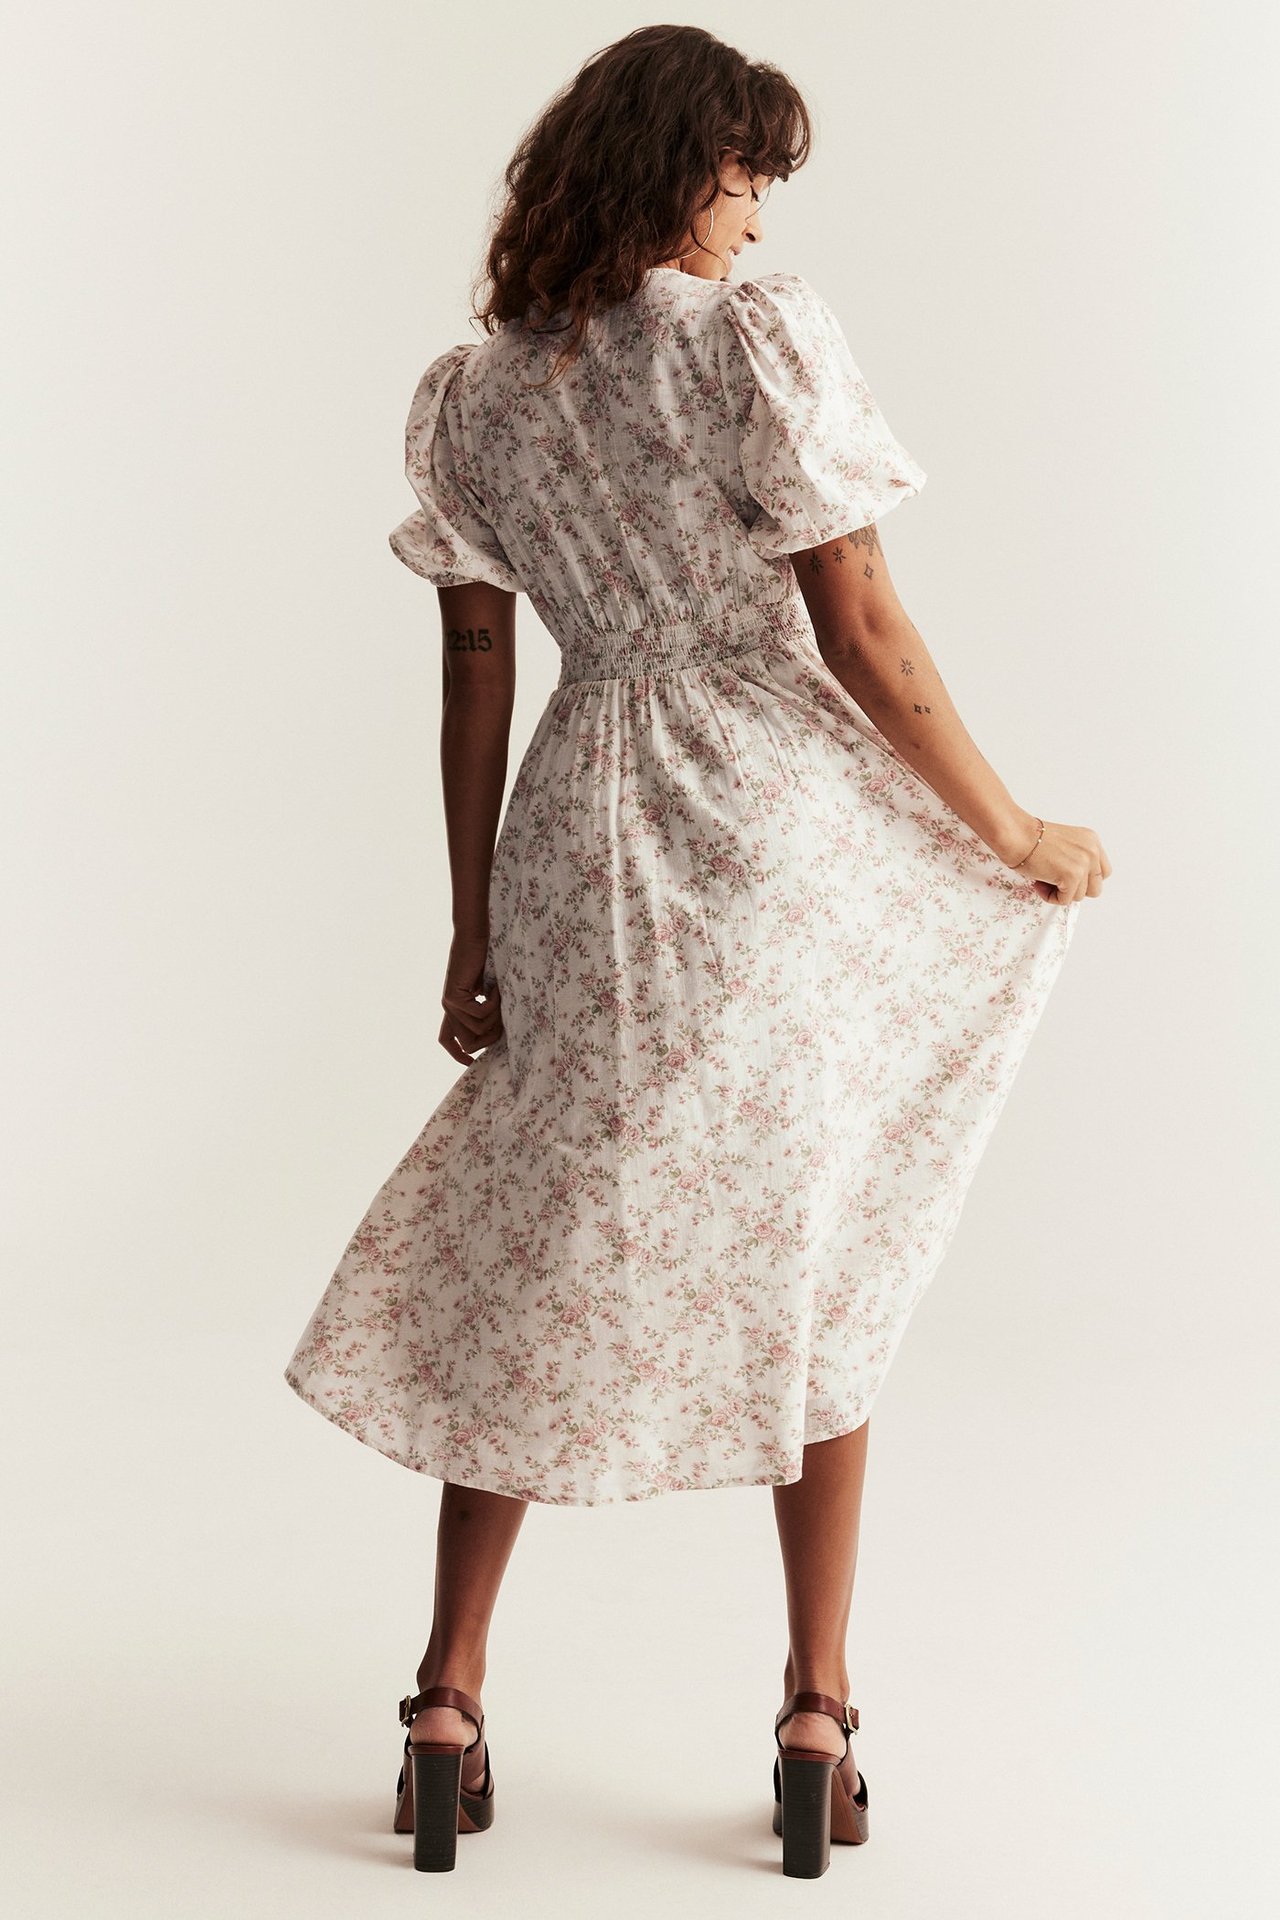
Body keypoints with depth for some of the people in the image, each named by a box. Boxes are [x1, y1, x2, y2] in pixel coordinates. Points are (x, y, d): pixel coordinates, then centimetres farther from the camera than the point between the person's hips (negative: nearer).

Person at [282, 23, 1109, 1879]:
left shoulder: (469, 393, 5)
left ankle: (448, 1709, 13)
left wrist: (474, 931, 12)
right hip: (786, 831, -3)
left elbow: (476, 681, 7)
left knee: (529, 1274, 14)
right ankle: (817, 1729, 15)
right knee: (810, 1271, 10)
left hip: (580, 847, 3)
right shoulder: (762, 338, -9)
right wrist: (1017, 835, -1)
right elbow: (862, 634, -11)